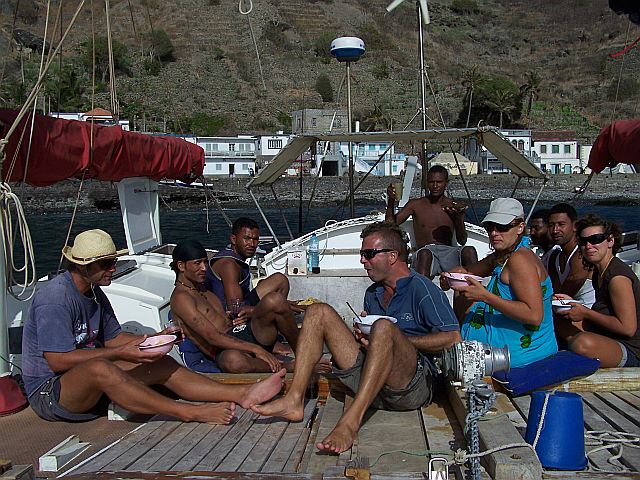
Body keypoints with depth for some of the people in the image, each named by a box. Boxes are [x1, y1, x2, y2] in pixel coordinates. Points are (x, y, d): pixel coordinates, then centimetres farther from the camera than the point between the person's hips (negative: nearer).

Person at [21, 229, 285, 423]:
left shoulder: (94, 292, 9)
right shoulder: (55, 297, -21)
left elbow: (113, 337, 13)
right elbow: (58, 360, -26)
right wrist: (120, 354, -26)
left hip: (90, 386, 9)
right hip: (50, 392, -9)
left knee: (161, 365, -6)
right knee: (100, 369, -40)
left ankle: (242, 394, -14)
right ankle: (187, 412, -40)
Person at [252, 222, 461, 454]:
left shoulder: (421, 288, -1)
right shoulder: (373, 293, 22)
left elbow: (453, 338, -12)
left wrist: (402, 342, -12)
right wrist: (362, 335, 5)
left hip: (414, 385, -7)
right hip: (372, 385, 7)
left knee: (384, 327, -36)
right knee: (319, 312, 0)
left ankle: (351, 421, -44)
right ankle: (294, 399, -16)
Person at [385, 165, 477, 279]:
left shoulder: (455, 207, 16)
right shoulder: (416, 205, 14)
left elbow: (462, 241, 7)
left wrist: (458, 219, -12)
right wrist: (391, 201, -9)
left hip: (448, 252, 2)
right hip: (426, 250, -1)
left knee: (469, 251, -32)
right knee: (425, 254, -39)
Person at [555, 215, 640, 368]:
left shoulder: (618, 276, -19)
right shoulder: (599, 272, 10)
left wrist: (586, 313, -17)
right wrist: (573, 304, 6)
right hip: (608, 340, 10)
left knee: (582, 343, -37)